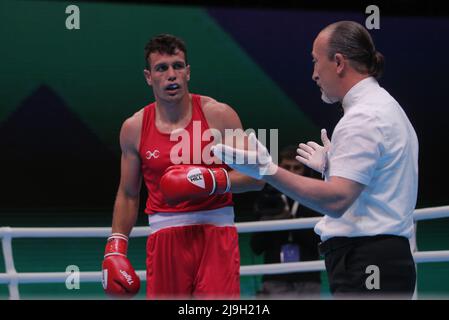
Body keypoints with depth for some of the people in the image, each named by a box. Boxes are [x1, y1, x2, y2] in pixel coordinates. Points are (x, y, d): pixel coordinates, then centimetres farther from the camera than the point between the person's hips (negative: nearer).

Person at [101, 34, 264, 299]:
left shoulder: (218, 115, -2)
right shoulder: (134, 128, 5)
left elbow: (256, 177, -1)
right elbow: (128, 194, 15)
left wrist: (212, 180, -17)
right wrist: (115, 247, 7)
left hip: (215, 234, -2)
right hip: (164, 236, 2)